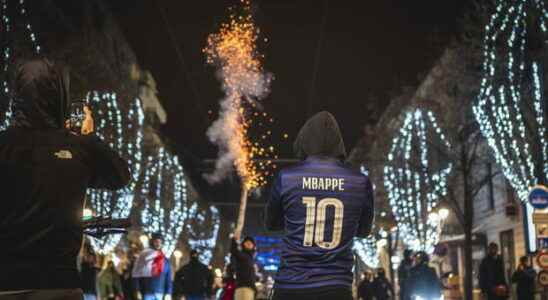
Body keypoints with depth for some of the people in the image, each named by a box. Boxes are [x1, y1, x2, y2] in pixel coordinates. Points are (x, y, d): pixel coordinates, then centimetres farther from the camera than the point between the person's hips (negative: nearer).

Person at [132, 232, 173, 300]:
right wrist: (137, 291, -7)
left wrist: (168, 293, 0)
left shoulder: (165, 260, 8)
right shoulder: (145, 255, -1)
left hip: (160, 294, 3)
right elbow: (136, 275, -1)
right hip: (147, 294, -3)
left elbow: (169, 279, 10)